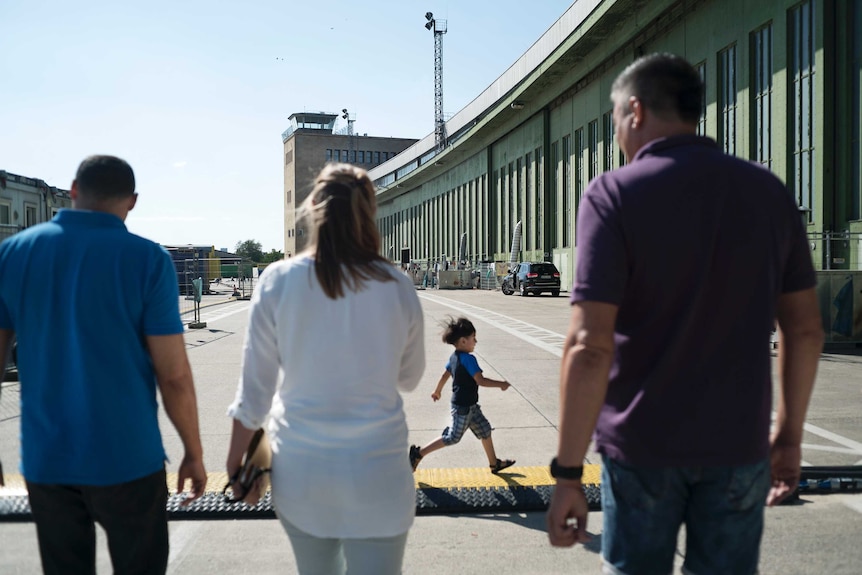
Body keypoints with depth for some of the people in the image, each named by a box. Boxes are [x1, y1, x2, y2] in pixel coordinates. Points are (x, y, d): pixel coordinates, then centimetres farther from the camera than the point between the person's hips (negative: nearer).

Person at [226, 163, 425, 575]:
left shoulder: (277, 281, -8)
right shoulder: (397, 285, -6)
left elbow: (254, 389, -4)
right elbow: (409, 378, 6)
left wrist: (235, 462, 9)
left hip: (300, 470, 1)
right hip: (376, 471, -1)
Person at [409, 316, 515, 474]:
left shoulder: (454, 356, 5)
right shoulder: (468, 359, -23)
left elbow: (445, 375, 15)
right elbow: (481, 380, -27)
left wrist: (437, 391, 29)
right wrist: (501, 384, -18)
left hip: (469, 405, 10)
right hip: (463, 407, -10)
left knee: (485, 430, 16)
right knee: (453, 437, 1)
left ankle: (494, 463, 27)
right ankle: (419, 453, 6)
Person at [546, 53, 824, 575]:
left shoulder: (615, 194, -13)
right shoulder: (768, 192, 1)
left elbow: (590, 347, -20)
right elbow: (806, 330, 5)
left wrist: (568, 472, -14)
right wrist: (789, 435, 16)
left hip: (642, 446, -3)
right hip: (738, 444, 4)